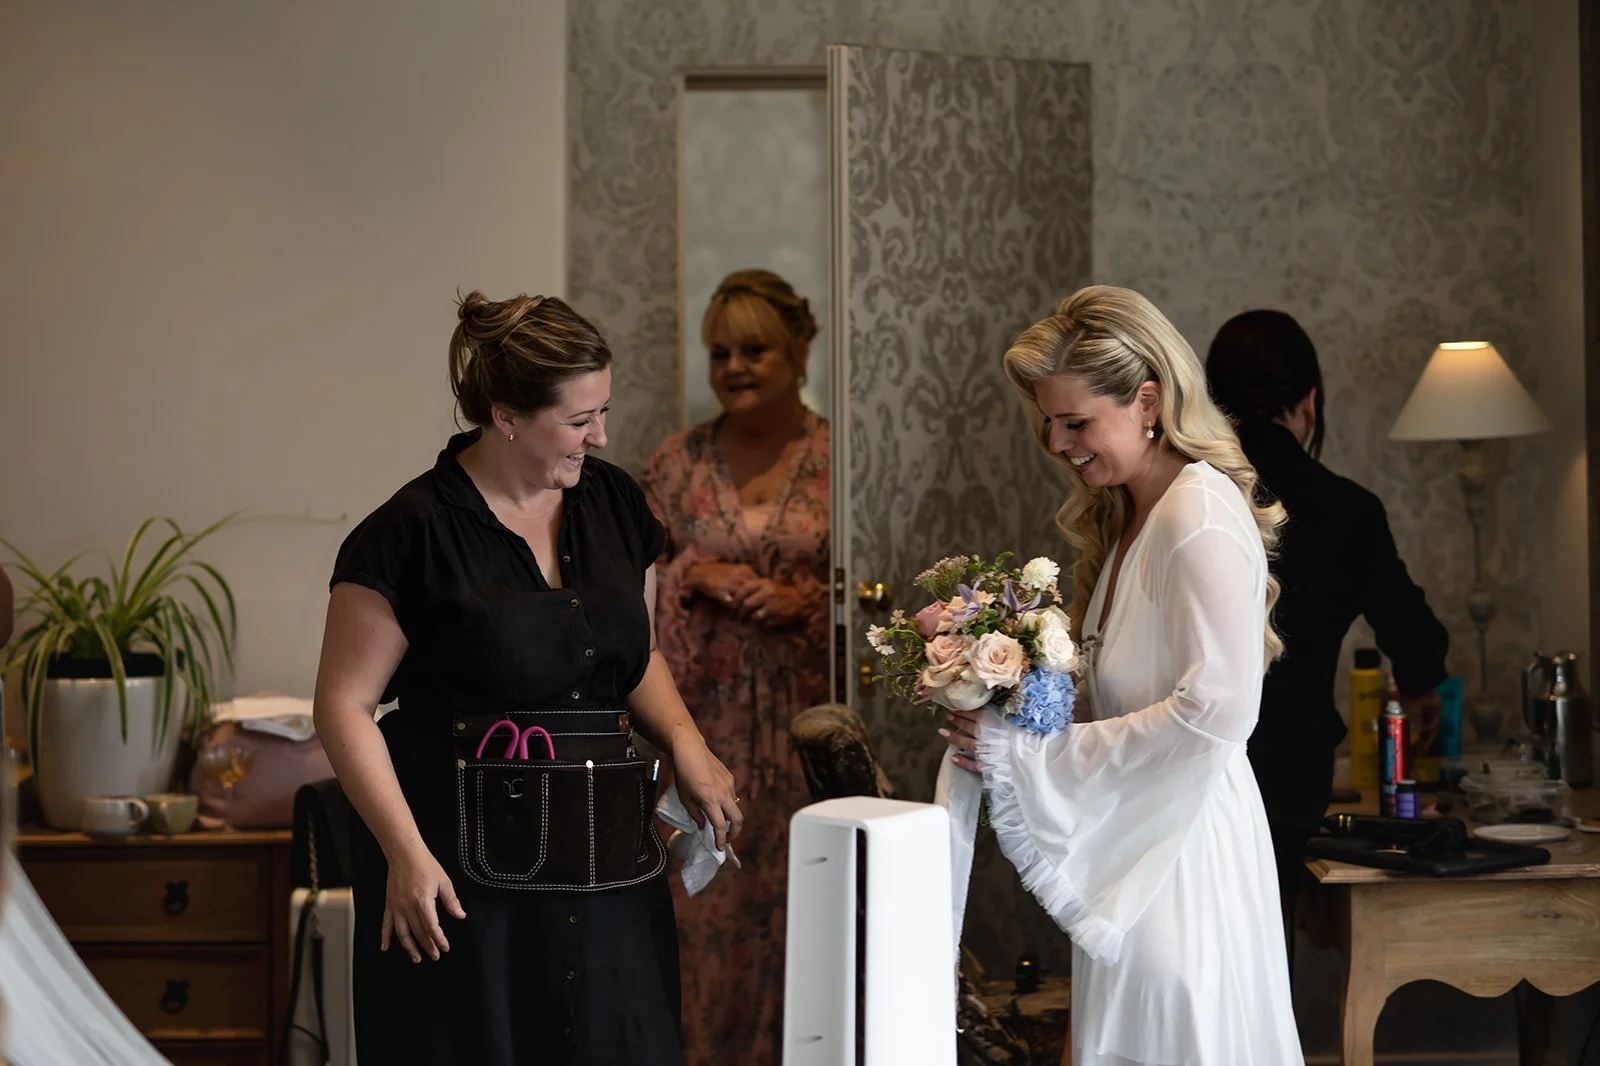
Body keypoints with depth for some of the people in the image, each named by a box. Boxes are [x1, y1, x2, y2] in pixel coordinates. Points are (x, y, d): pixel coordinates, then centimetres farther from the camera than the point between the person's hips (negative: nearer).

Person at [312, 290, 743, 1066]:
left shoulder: (614, 503, 8)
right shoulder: (411, 533, -10)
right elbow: (344, 704, -8)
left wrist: (684, 744, 1)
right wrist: (406, 853, -17)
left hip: (604, 857, 5)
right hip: (464, 869, -5)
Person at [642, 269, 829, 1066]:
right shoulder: (677, 462, 6)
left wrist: (804, 600, -14)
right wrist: (696, 577, -9)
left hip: (806, 712, -1)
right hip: (706, 710, 1)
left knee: (796, 892, 1)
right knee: (707, 888, 2)